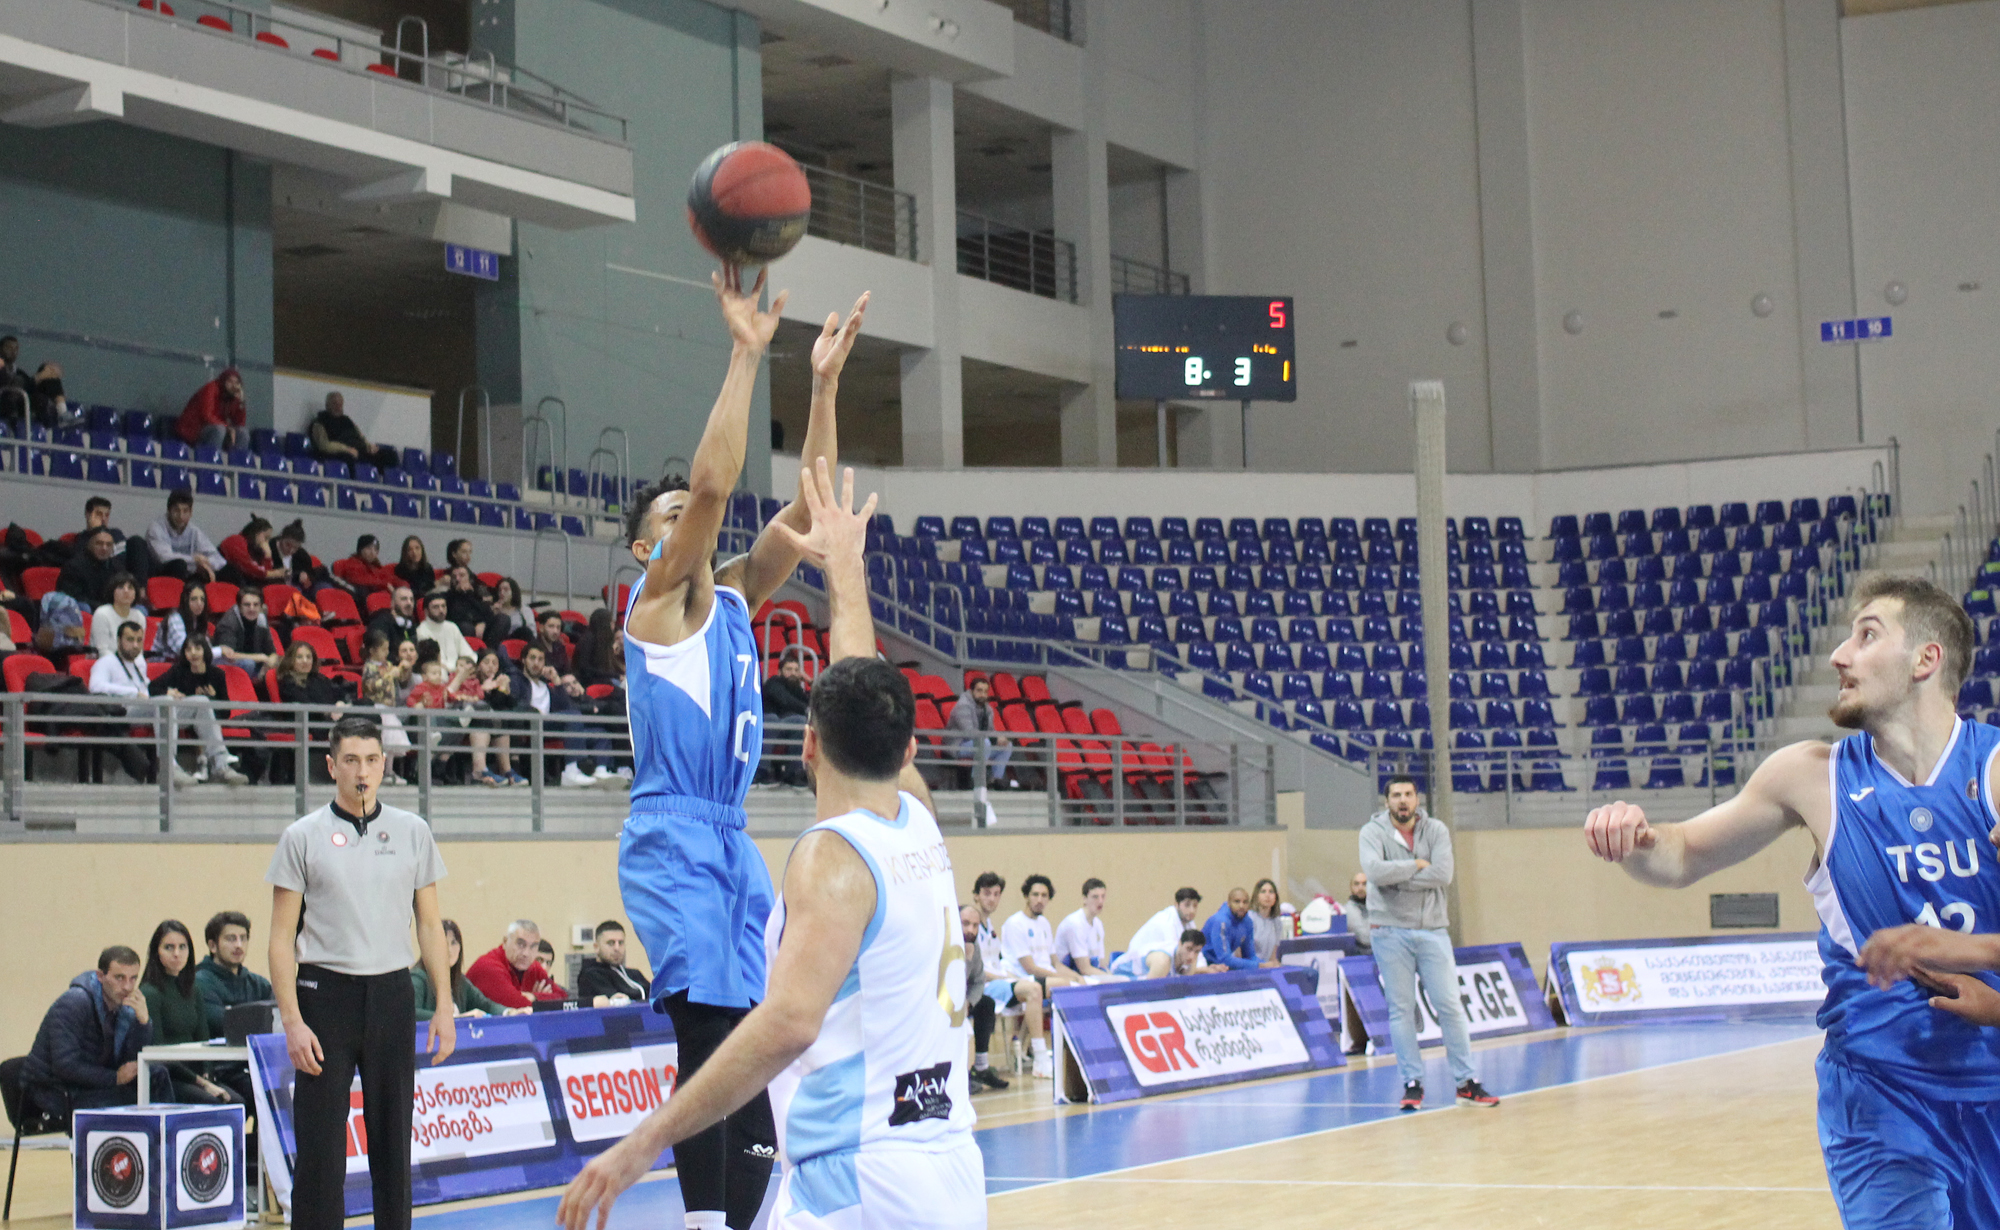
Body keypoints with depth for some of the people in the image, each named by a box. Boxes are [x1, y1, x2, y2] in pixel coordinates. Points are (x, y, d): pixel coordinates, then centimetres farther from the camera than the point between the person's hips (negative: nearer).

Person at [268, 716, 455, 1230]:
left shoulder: (412, 832, 7)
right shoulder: (303, 837, 0)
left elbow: (429, 924, 11)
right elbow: (282, 937, -1)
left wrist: (443, 1006, 3)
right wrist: (292, 1022, -10)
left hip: (392, 995, 3)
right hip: (326, 995, -2)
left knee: (393, 1137, 7)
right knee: (320, 1146, -3)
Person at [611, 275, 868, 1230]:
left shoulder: (734, 597, 17)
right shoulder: (655, 598, -3)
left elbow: (807, 510, 9)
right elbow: (713, 483, -17)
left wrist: (823, 383, 1)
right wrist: (745, 356, -18)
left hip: (733, 843, 8)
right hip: (672, 839, -8)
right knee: (711, 1041, -15)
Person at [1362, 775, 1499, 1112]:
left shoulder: (1436, 830, 3)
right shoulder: (1373, 831, -2)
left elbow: (1443, 875, -13)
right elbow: (1374, 872, -21)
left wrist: (1397, 879, -15)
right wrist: (1417, 865, -13)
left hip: (1432, 930, 1)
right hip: (1391, 931, -1)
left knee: (1451, 1006, 2)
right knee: (1401, 1010, 2)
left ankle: (1467, 1083, 8)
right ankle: (1412, 1084, 9)